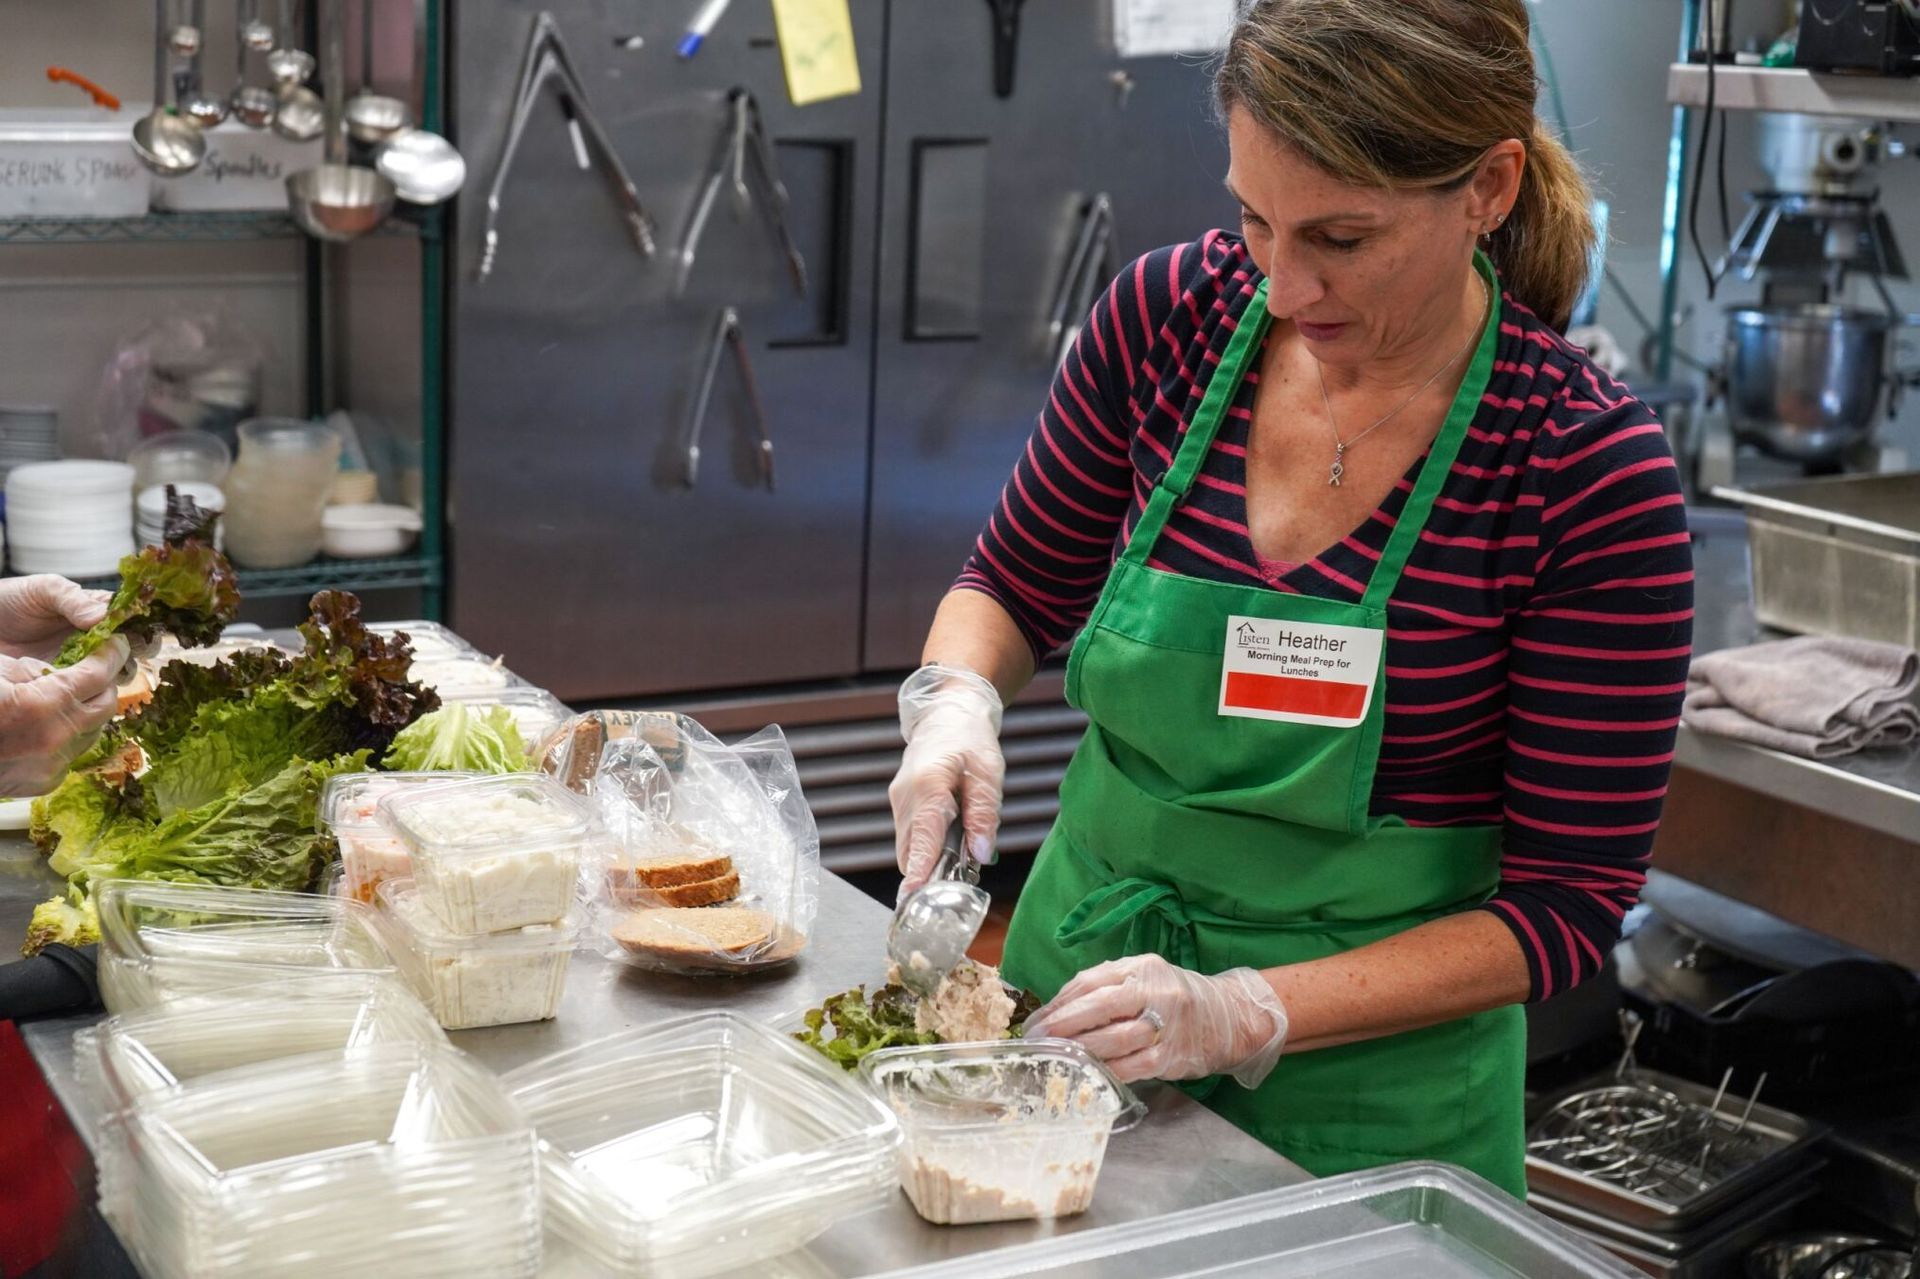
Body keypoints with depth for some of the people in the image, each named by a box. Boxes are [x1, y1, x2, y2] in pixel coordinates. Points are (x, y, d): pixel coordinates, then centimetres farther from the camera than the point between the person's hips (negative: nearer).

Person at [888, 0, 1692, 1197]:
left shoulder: (1588, 466, -20)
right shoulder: (1171, 312, -10)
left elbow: (1567, 903, -15)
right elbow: (1017, 585, 7)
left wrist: (1243, 1013, -24)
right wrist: (957, 698, -15)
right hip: (1086, 971, 4)